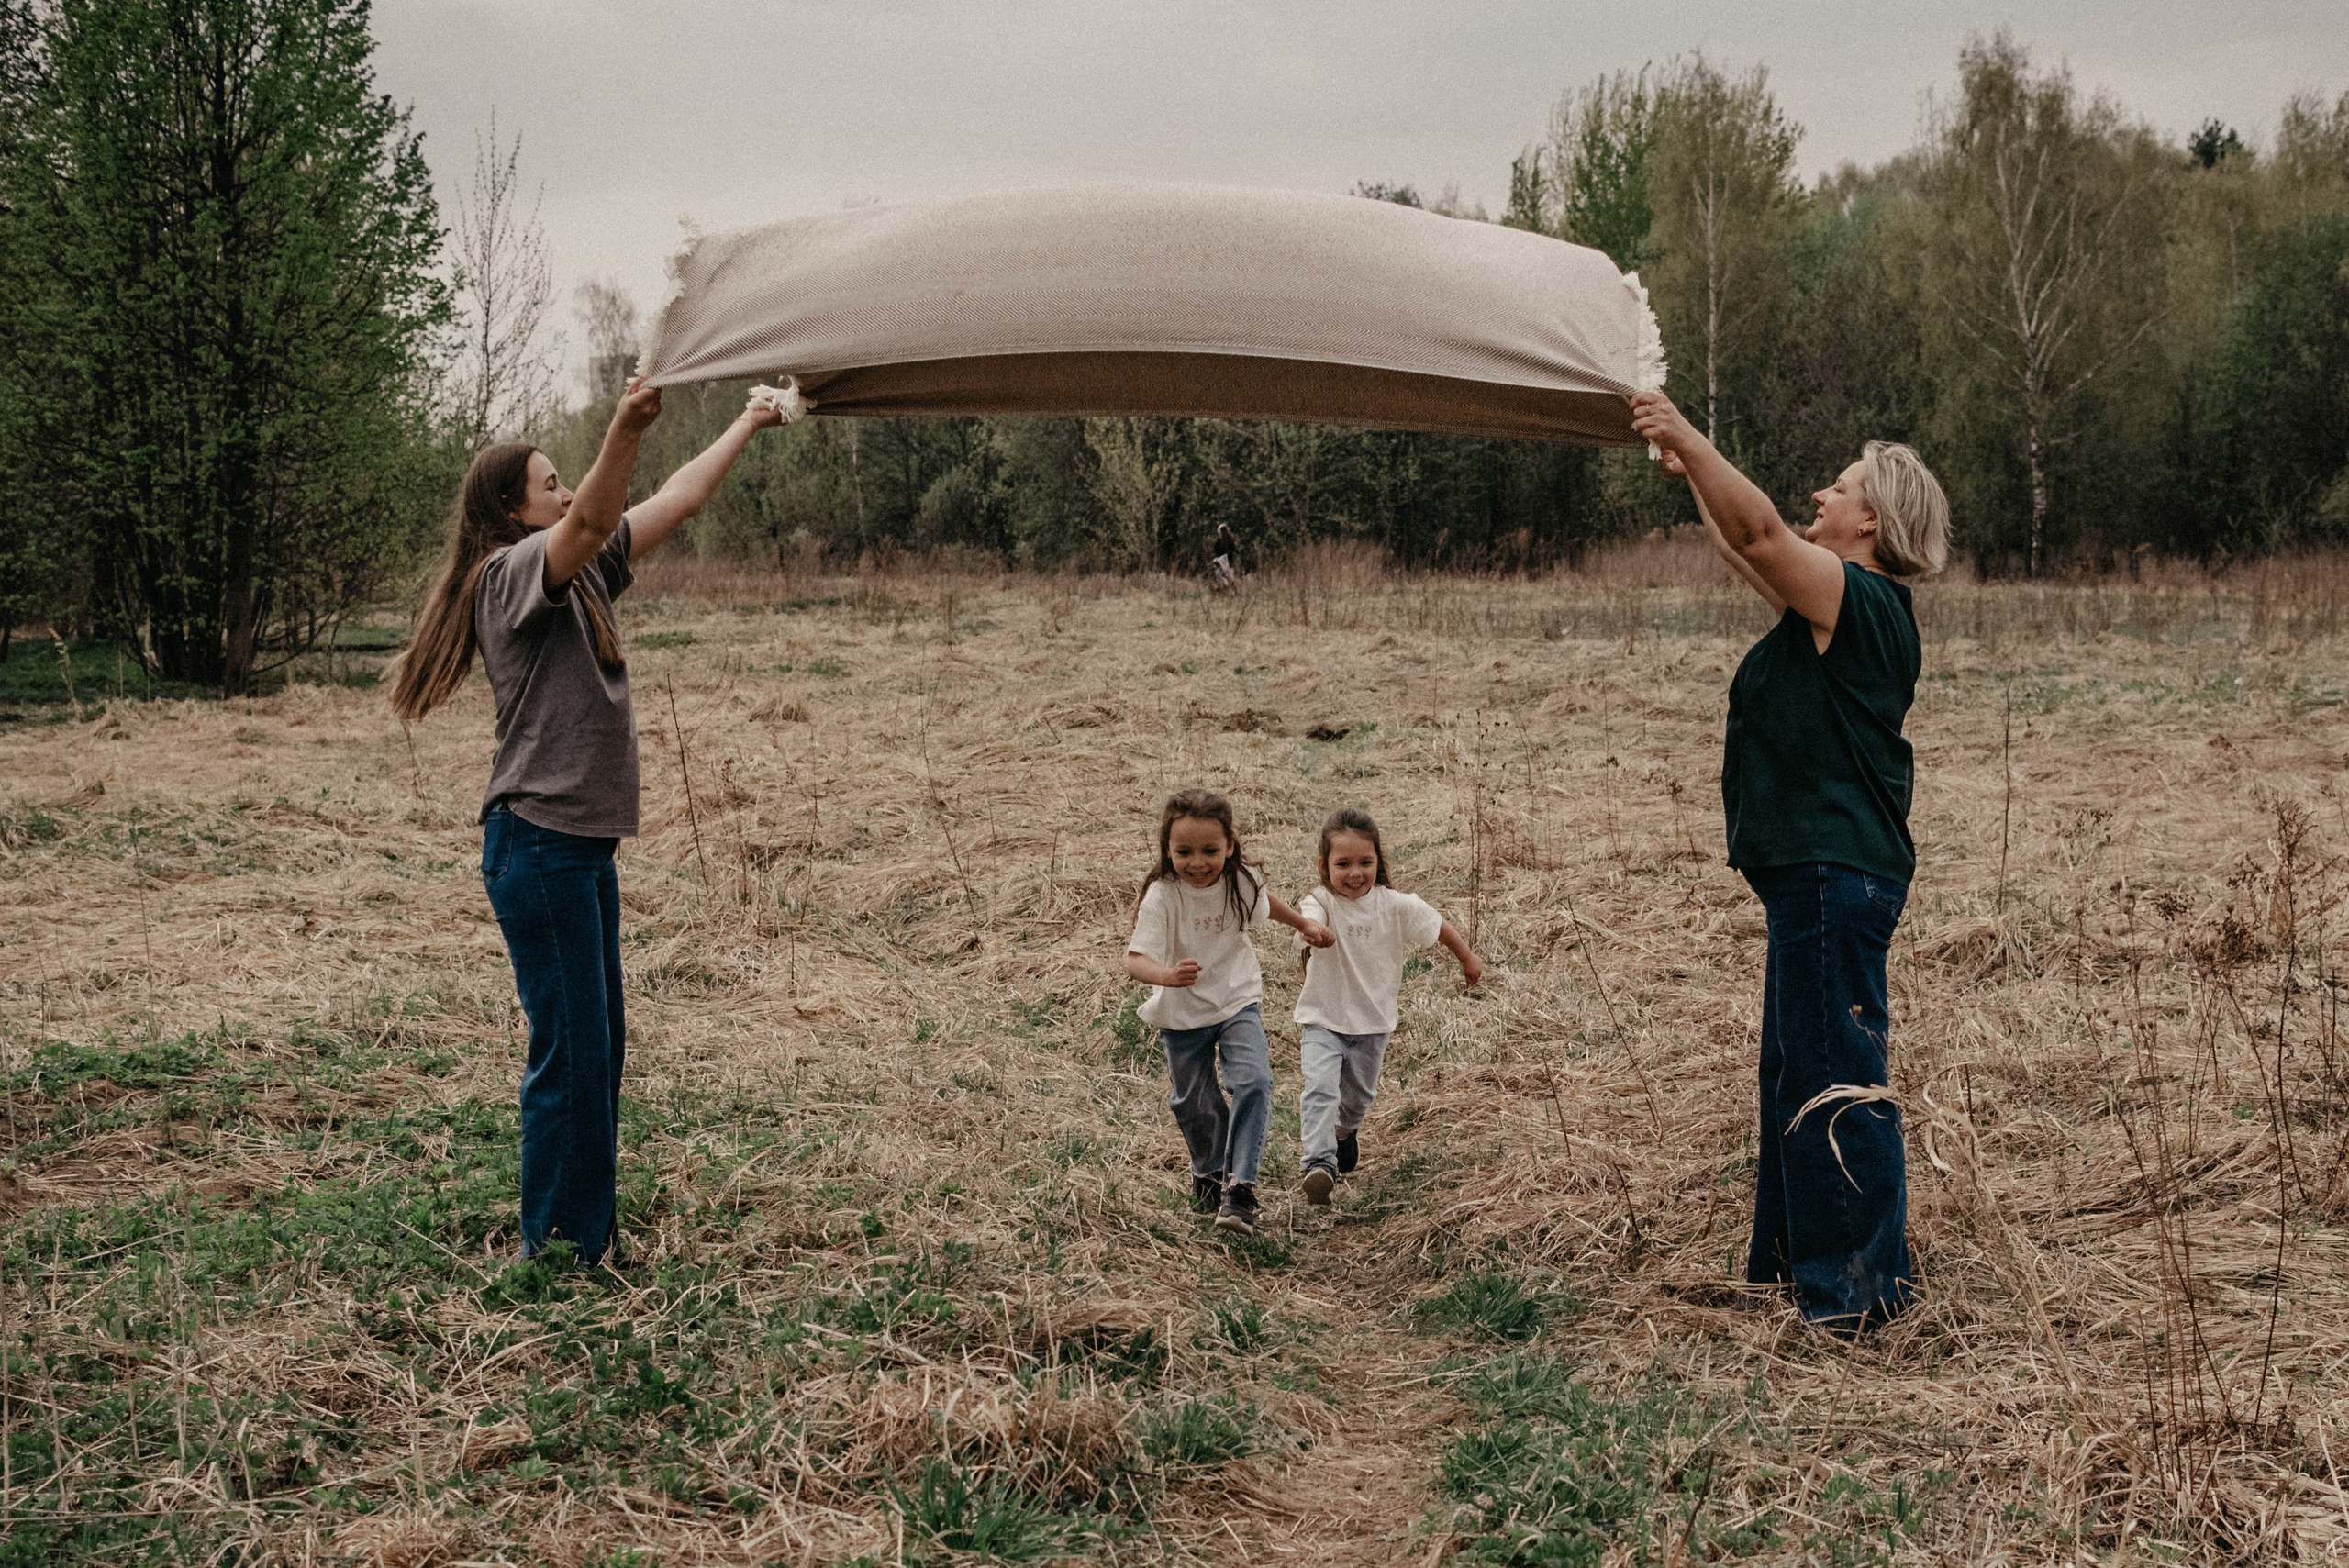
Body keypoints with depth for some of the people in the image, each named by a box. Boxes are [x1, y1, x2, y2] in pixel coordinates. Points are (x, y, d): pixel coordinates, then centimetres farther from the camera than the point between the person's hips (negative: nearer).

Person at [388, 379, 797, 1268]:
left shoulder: (583, 574, 15)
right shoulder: (512, 573, -10)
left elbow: (679, 500, 21)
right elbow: (589, 522, -31)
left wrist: (749, 424, 25)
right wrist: (625, 429, -46)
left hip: (584, 845, 10)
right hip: (538, 842, -10)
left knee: (598, 1047, 15)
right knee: (569, 1052, -7)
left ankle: (589, 1235, 24)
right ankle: (555, 1247, 2)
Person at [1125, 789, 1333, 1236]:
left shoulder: (1242, 881, -14)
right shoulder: (1161, 897, -25)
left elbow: (1264, 902, 13)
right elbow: (1135, 958, -35)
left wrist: (1304, 924, 20)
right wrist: (1166, 975, -54)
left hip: (1237, 1002, 1)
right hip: (1182, 1014, -1)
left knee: (1253, 1082, -20)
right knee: (1194, 1102, 13)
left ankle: (1239, 1188, -17)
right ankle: (1209, 1172, 43)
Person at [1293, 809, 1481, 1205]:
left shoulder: (1395, 905, -11)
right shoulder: (1320, 902, -20)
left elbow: (1437, 926, 6)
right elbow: (1308, 920, -44)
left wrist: (1468, 959, 19)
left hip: (1372, 1020, 3)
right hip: (1323, 1018, -3)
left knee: (1359, 1094, 20)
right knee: (1320, 1086, -23)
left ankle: (1346, 1130, 52)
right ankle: (1319, 1162, -27)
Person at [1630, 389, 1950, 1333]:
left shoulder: (1857, 597, -12)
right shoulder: (1849, 605, 16)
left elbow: (1760, 534, -21)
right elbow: (1750, 553, 26)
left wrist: (1687, 438, -17)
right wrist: (1689, 474, 29)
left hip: (1834, 871, -11)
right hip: (1821, 869, 11)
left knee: (1836, 1077, -6)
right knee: (1796, 1071, 18)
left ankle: (1859, 1287, 0)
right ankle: (1793, 1259, 29)